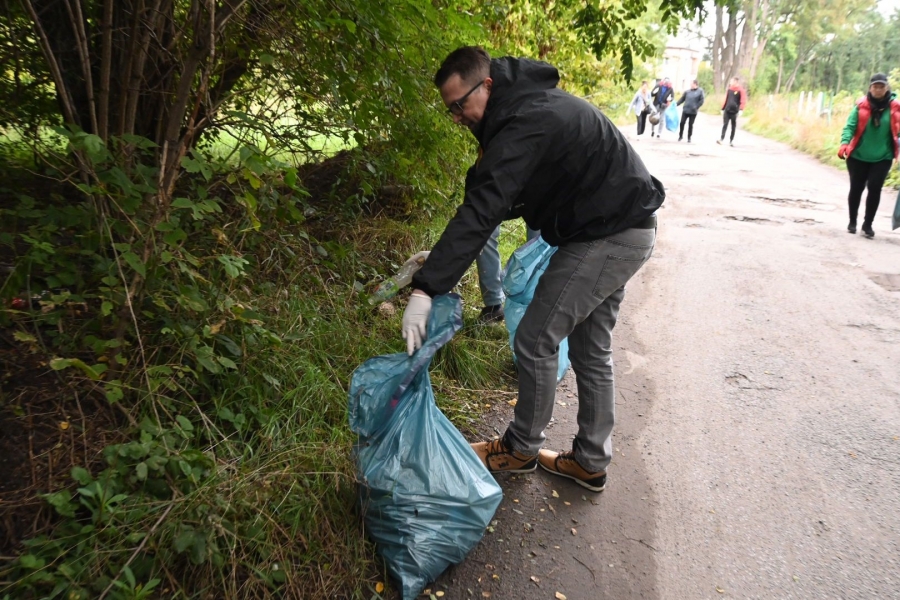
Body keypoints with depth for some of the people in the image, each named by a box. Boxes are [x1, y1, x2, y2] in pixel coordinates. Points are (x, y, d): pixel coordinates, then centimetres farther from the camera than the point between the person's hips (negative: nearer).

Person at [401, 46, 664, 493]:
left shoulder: (526, 124, -24)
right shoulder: (526, 105, 10)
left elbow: (481, 211, -34)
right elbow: (489, 200, 11)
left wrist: (426, 289, -37)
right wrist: (438, 262, 4)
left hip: (609, 237, -10)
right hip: (624, 231, 10)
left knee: (535, 341, -1)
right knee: (591, 350, 15)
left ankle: (521, 448, 18)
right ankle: (591, 463, 28)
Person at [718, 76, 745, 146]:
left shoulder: (741, 91, -3)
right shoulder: (729, 90, 11)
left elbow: (743, 101, -11)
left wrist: (741, 110, -24)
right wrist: (723, 109, 14)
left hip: (734, 111, -3)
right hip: (727, 111, 3)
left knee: (733, 126, 5)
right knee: (725, 125, -6)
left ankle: (731, 140, 9)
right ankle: (721, 138, -12)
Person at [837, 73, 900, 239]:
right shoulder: (861, 106, -7)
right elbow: (850, 126, -10)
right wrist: (844, 143, -26)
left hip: (882, 158, 0)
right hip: (858, 156, 0)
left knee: (875, 188, -8)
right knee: (856, 188, 8)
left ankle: (867, 224, 6)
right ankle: (852, 222, 26)